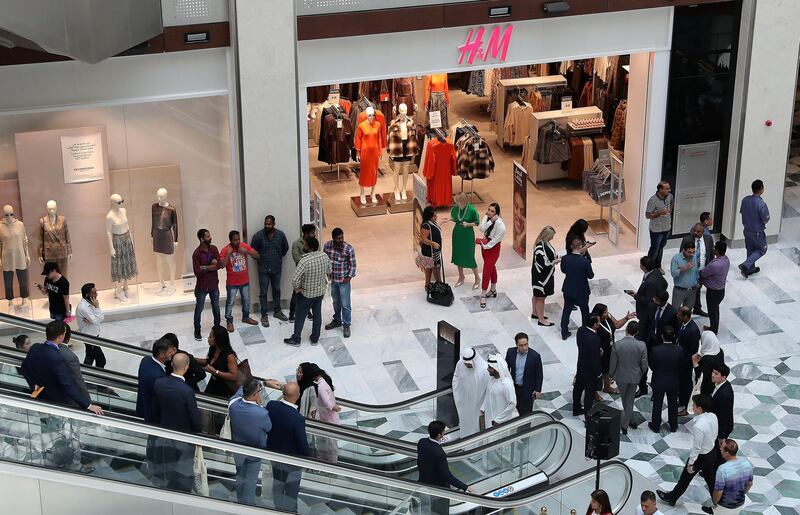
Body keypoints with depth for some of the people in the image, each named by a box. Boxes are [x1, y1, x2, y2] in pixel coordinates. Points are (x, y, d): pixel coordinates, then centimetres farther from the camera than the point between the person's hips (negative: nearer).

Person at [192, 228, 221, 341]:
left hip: (214, 284, 5)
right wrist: (211, 265, -16)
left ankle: (217, 326, 35)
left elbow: (218, 265, -12)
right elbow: (197, 272, -22)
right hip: (202, 286, -4)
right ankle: (197, 331, 18)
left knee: (216, 307, 18)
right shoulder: (197, 253, -19)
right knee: (199, 309, 7)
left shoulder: (214, 249, -4)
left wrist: (204, 267, -21)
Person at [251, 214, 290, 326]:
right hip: (263, 269, -3)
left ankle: (277, 311, 29)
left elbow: (285, 248, 11)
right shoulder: (258, 235, -13)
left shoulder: (280, 234, -5)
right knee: (263, 292, 1)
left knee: (277, 290, 15)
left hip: (277, 267, 3)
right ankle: (264, 315, 8)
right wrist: (260, 259, 2)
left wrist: (279, 257, 11)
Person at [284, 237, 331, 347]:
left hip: (306, 294, -5)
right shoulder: (325, 256, -13)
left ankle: (296, 339, 23)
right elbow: (329, 272, 5)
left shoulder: (305, 261, -32)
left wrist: (297, 288, -13)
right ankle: (315, 339, 29)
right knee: (317, 315, 18)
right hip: (320, 292, 5)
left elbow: (295, 279, -32)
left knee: (300, 317, 12)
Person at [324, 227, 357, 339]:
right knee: (336, 302, 21)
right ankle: (337, 321, 40)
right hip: (332, 279, 4)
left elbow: (353, 265, -9)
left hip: (344, 280, -4)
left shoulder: (349, 249, -20)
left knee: (345, 304, 3)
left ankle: (346, 325, 18)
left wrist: (350, 277, -16)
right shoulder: (327, 245, -11)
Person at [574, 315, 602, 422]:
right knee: (589, 392, 10)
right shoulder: (594, 339, -36)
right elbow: (595, 358, -27)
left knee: (578, 387, 24)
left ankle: (576, 409, 45)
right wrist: (598, 372, -13)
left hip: (581, 364, 8)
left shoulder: (581, 330, -12)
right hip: (590, 369, -8)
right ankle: (588, 416, 24)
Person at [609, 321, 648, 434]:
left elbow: (613, 364, -12)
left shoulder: (617, 345, -22)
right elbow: (644, 365, -11)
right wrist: (640, 374, 11)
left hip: (621, 376, 0)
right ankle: (625, 425, 26)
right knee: (629, 400, 19)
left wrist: (611, 375, 8)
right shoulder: (641, 346, -20)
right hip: (634, 377, 0)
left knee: (625, 399, 24)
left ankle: (630, 421, 40)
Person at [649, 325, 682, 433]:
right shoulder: (679, 351, -21)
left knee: (657, 405, 18)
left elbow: (652, 366, -12)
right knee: (673, 404, 21)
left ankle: (656, 426, 33)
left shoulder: (655, 350, -26)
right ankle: (673, 426, 37)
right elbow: (681, 366, -7)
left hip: (658, 382, -1)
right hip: (674, 382, 2)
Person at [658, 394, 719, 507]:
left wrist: (690, 463, -14)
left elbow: (696, 448, -27)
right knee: (710, 477, 27)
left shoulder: (698, 426, -37)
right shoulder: (713, 416, -15)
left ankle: (671, 498, 38)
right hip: (712, 452, 6)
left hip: (701, 457, -6)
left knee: (685, 478, 17)